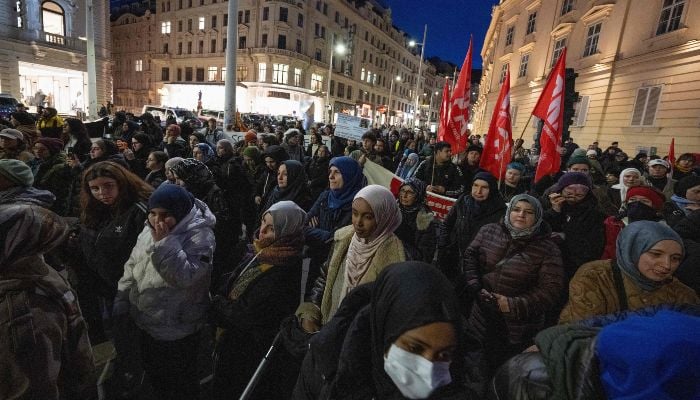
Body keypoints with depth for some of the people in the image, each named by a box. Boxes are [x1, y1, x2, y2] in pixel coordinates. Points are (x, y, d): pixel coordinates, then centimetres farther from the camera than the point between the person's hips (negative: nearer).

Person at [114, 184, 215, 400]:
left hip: (177, 329, -7)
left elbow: (184, 276, -34)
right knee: (153, 374, 29)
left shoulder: (200, 236, -25)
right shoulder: (150, 230, 0)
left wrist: (163, 243, -34)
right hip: (146, 320, 8)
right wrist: (122, 299, 10)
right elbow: (132, 265, 10)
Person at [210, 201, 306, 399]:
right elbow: (227, 289, 5)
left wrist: (217, 304, -12)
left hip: (255, 355, -8)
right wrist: (222, 306, -13)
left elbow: (246, 317, -27)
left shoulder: (284, 273, -31)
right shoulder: (258, 253, -4)